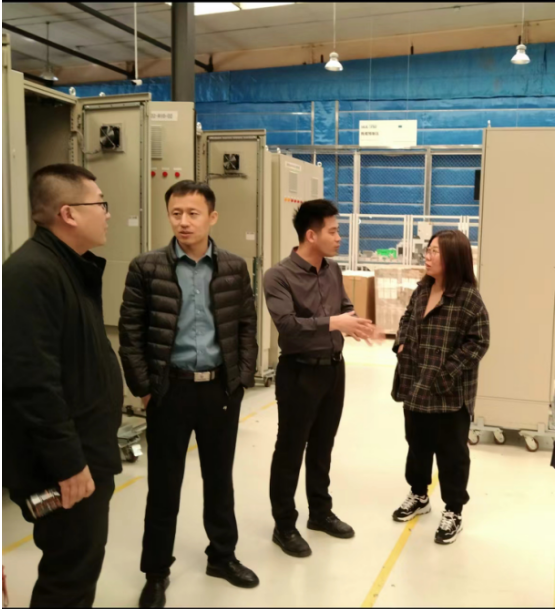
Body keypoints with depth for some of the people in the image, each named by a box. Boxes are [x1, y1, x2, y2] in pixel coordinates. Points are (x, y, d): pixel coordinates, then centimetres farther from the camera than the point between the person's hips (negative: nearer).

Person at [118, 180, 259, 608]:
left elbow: (247, 325, 6)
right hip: (170, 389, -2)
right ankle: (157, 571, 26)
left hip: (221, 387, 2)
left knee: (220, 477, 16)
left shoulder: (234, 268, 2)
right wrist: (143, 386, -7)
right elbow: (131, 331, -4)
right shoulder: (147, 268, -5)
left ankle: (223, 556, 35)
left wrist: (243, 378, 0)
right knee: (164, 484, 9)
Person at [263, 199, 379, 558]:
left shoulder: (334, 270, 5)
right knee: (290, 450, 6)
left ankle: (321, 512, 36)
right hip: (300, 372, -7)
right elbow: (288, 325, -27)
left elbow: (346, 306, 13)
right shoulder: (279, 276, -17)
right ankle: (284, 526, 20)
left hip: (334, 368, 7)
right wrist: (333, 323, -26)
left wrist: (356, 322, -10)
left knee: (323, 446, 20)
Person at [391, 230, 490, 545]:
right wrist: (401, 344, 3)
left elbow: (478, 341, -15)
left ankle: (453, 511, 23)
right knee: (417, 444, 20)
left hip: (449, 392, -7)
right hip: (415, 385, 7)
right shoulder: (422, 289, 7)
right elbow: (407, 320, 21)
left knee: (451, 451, 7)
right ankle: (419, 495, 40)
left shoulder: (469, 297, -15)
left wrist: (450, 372, -19)